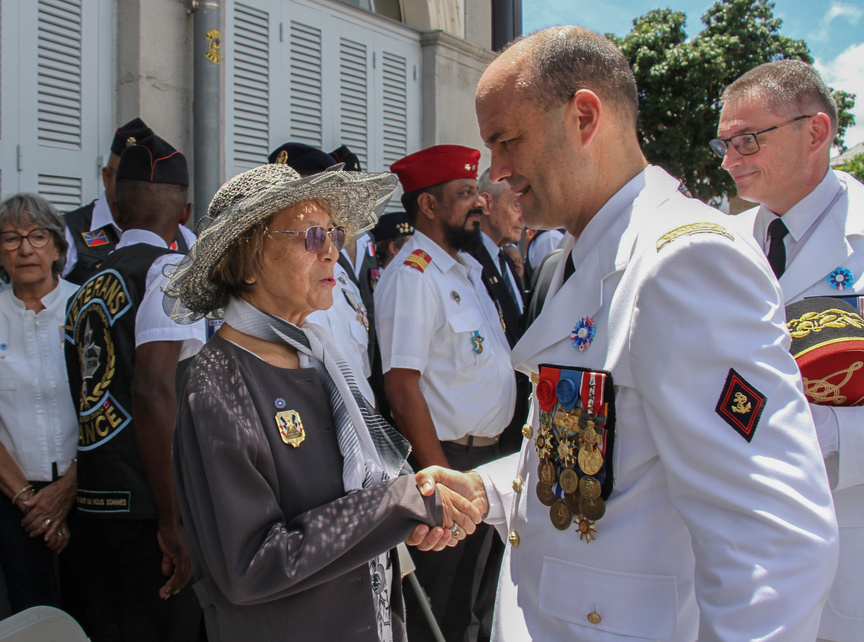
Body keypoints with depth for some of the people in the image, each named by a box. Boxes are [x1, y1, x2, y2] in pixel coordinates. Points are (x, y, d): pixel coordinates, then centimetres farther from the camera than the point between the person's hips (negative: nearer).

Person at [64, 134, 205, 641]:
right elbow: (152, 390, -20)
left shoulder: (87, 289, 13)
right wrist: (173, 521, -19)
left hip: (95, 500, 7)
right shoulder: (169, 270, -9)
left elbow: (81, 399, 13)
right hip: (147, 504, -7)